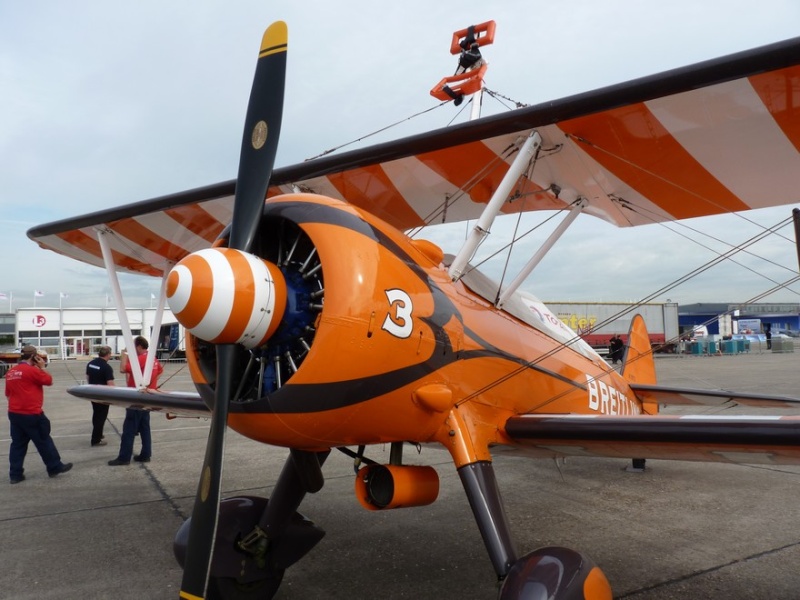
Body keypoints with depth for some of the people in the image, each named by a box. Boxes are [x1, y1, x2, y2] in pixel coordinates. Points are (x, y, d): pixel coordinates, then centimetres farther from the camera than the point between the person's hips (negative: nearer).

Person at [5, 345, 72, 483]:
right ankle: (55, 467, 15)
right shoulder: (32, 370, -15)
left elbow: (8, 393, 17)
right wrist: (42, 367, 4)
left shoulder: (11, 372, 9)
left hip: (14, 413, 7)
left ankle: (15, 474, 13)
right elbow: (49, 380, -5)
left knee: (18, 444, 11)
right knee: (43, 441, 5)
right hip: (31, 414, -7)